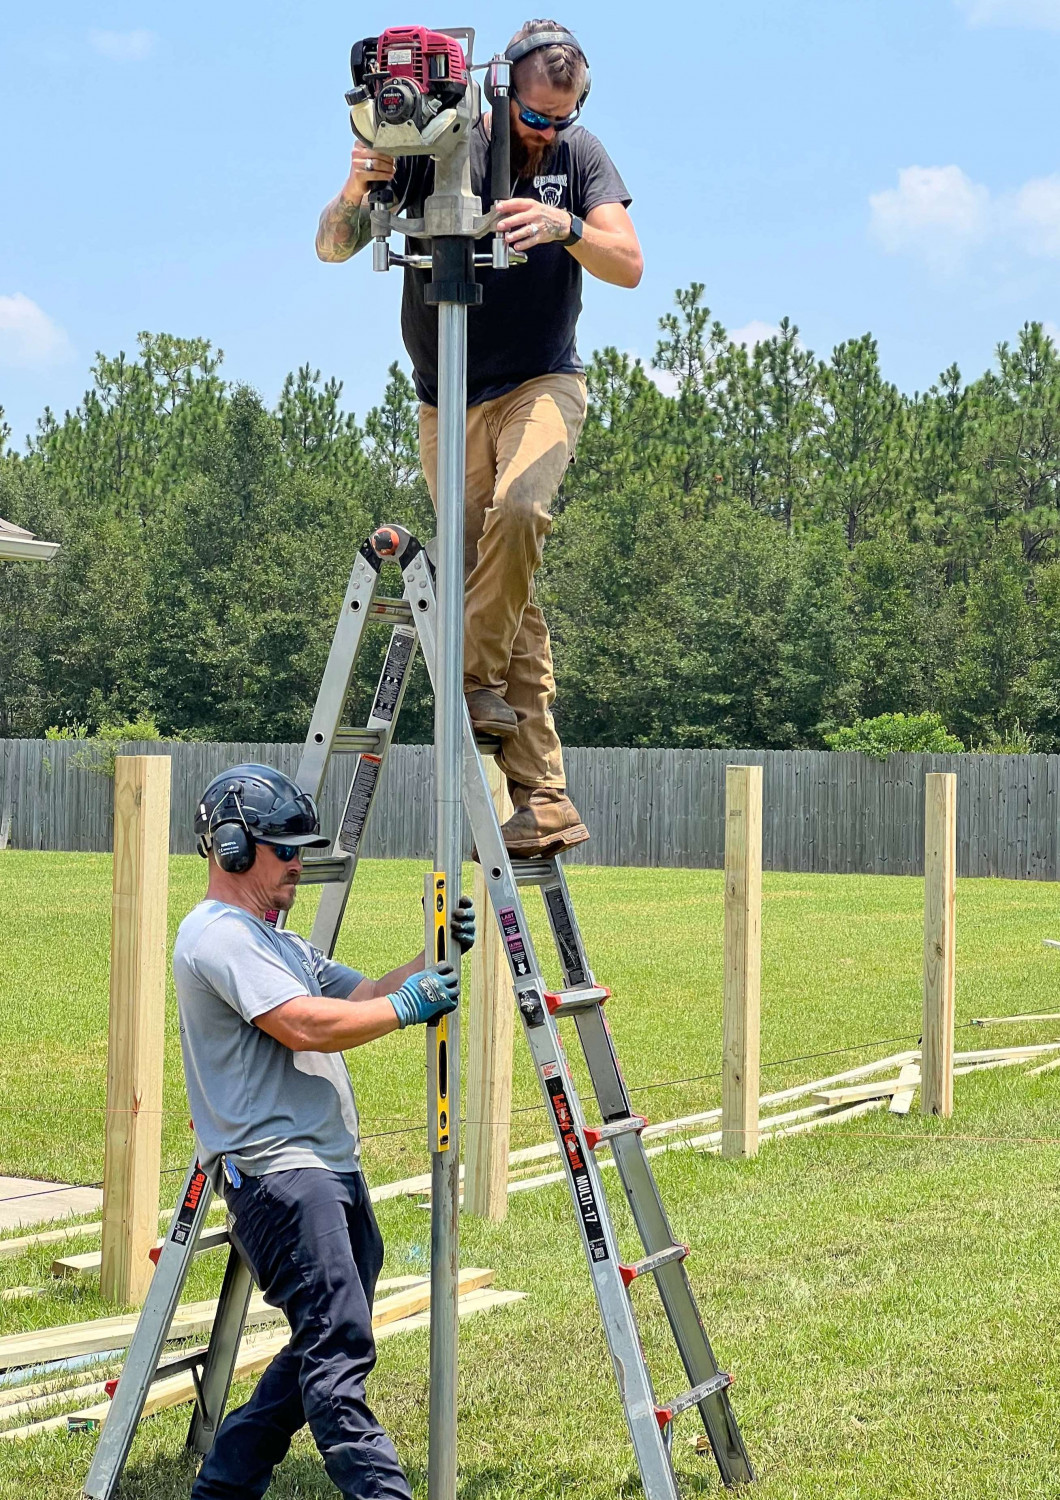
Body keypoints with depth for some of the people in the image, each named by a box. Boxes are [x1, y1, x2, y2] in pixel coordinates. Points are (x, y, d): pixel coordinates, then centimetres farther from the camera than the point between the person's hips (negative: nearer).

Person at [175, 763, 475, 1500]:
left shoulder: (279, 943, 24)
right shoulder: (217, 935, -9)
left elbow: (360, 996, 21)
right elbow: (306, 1026, -19)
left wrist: (432, 961, 6)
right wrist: (405, 1007, -9)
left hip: (332, 1167, 10)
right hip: (277, 1171, -10)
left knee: (328, 1346, 12)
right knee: (339, 1346, -17)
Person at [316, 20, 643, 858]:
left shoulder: (581, 156, -1)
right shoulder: (434, 150, -5)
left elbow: (628, 266, -12)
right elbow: (332, 249, -5)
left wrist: (567, 227, -32)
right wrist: (356, 193, -27)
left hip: (541, 384, 0)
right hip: (447, 402, 0)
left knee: (518, 509, -32)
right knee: (515, 608, -4)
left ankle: (475, 676, -14)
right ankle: (544, 798, -4)